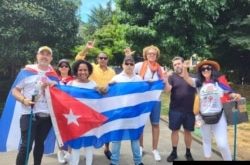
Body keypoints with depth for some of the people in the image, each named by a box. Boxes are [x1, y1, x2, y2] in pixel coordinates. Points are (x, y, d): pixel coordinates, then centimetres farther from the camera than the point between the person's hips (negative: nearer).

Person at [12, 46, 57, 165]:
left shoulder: (54, 74, 9)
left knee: (40, 143, 15)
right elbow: (15, 90, 3)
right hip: (29, 114, -3)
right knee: (26, 145, -9)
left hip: (47, 115, 3)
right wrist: (23, 100, -14)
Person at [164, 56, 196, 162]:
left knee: (188, 131, 10)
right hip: (175, 110, -1)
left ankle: (188, 152, 26)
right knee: (175, 130, 7)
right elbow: (167, 90, -15)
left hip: (190, 110, 1)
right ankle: (174, 152, 21)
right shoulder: (172, 77, -1)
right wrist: (165, 79, -32)